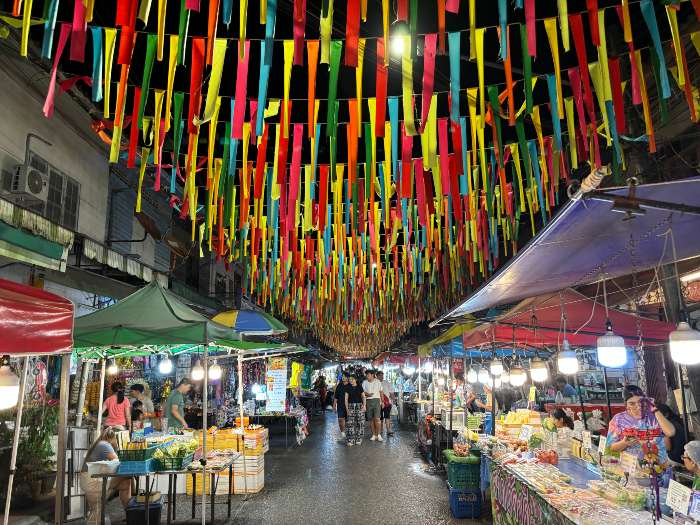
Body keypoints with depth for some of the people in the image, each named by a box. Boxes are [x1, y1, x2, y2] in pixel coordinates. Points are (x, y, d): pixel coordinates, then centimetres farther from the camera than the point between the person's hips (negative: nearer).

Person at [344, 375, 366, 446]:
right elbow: (346, 398, 5)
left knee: (360, 423, 0)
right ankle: (350, 440, -5)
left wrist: (364, 405, -8)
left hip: (359, 405, 1)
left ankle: (358, 439, 11)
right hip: (351, 406, 0)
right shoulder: (348, 388, 6)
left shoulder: (360, 387, 5)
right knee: (350, 423, -8)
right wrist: (347, 408, -3)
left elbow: (363, 397, 6)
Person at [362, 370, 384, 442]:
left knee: (377, 418, -11)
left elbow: (381, 392, 10)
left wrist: (382, 401, 6)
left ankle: (379, 435, -6)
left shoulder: (378, 382, 5)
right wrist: (367, 394, -15)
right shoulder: (364, 382, 7)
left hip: (376, 400, -2)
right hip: (368, 401, 2)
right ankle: (374, 435, 12)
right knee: (371, 419, 4)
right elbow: (363, 392, 5)